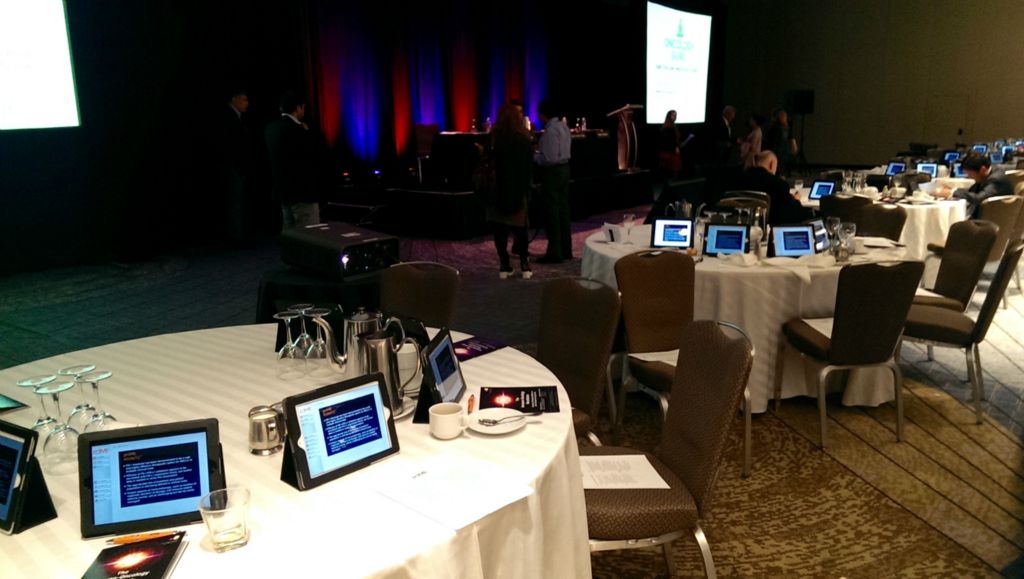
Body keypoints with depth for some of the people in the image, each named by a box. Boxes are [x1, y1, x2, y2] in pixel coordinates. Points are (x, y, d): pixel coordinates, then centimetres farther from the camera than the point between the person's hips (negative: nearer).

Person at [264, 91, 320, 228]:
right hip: (301, 190, -9)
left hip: (283, 189, 10)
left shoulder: (272, 127, 10)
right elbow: (311, 150, -13)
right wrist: (306, 132, 0)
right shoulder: (295, 128, -18)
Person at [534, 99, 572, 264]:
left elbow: (549, 159, -22)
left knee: (552, 213, -3)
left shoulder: (550, 131, -19)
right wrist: (540, 150, 14)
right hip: (564, 168, 9)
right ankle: (566, 250, 22)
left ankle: (555, 253, 2)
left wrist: (533, 155, -8)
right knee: (563, 209, 14)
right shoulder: (563, 126, 9)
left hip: (552, 172, -9)